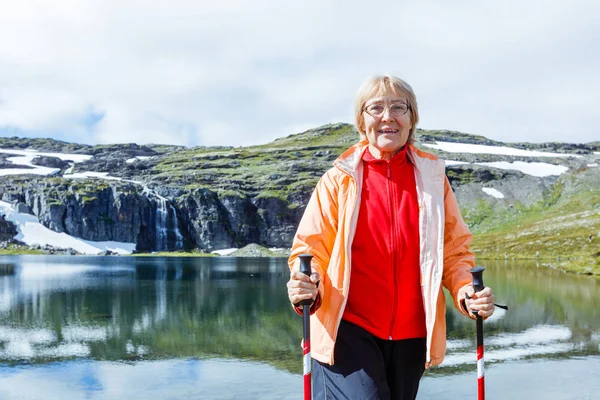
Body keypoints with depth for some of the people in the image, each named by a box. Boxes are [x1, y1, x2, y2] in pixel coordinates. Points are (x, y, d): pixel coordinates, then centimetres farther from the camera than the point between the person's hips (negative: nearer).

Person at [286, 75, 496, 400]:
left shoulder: (432, 177, 4)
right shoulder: (339, 179, -2)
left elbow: (454, 249, 7)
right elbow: (311, 248, -2)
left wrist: (465, 291, -11)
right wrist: (307, 289, -21)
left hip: (411, 334, 3)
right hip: (349, 329, -3)